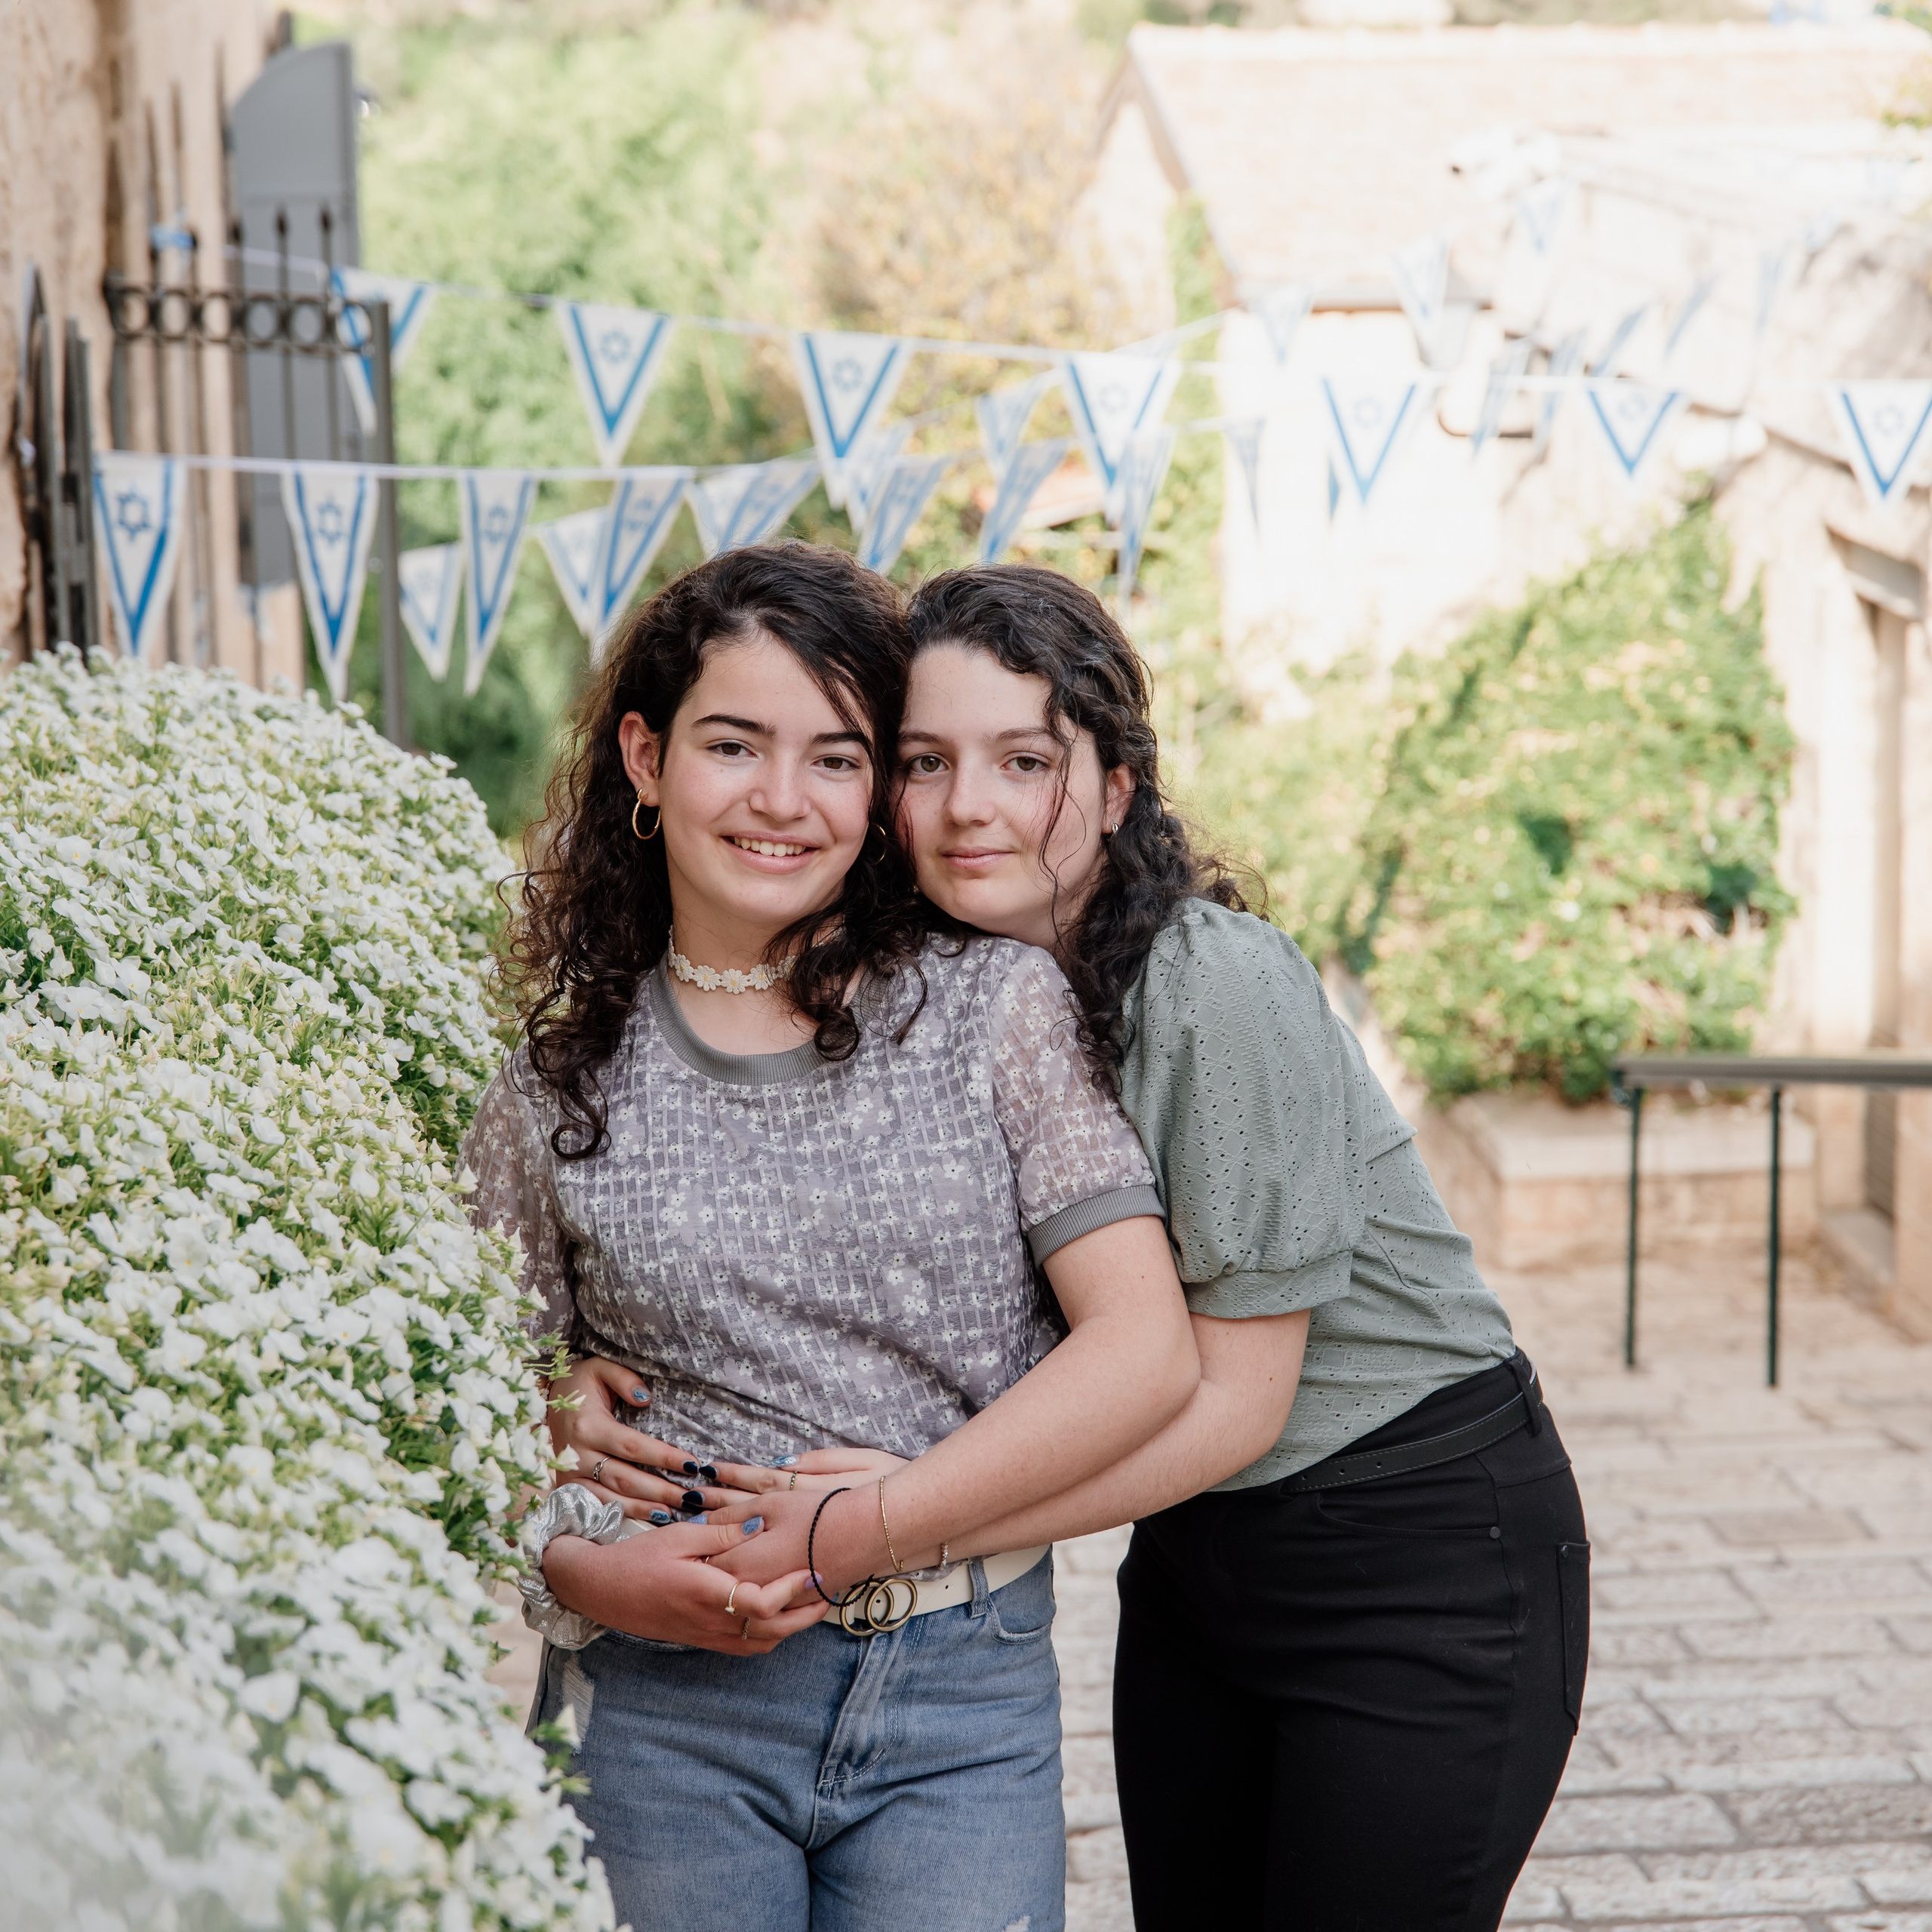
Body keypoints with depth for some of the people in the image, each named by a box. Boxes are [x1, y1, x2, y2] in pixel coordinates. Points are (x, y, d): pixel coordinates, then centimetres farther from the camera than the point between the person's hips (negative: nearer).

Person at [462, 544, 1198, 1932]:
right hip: (663, 1709, 1)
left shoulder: (993, 1006, 0)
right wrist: (584, 1573, -12)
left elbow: (1147, 1350, -7)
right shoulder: (558, 1092, 5)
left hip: (961, 1709, -1)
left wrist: (841, 1542, -11)